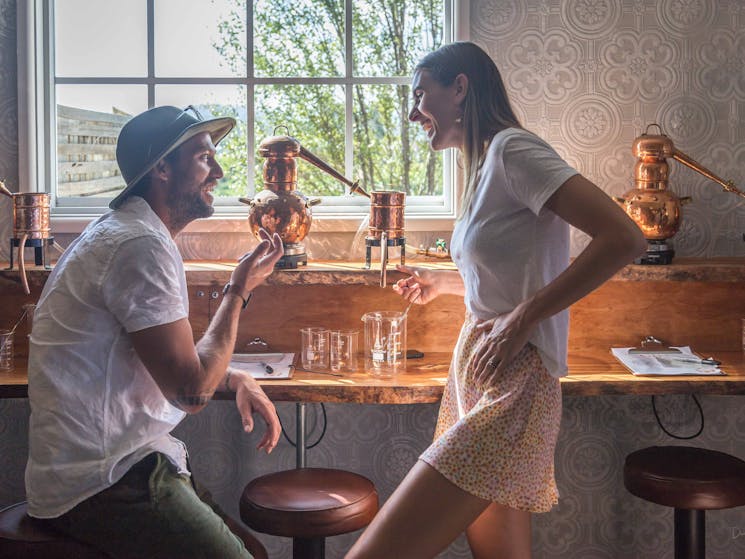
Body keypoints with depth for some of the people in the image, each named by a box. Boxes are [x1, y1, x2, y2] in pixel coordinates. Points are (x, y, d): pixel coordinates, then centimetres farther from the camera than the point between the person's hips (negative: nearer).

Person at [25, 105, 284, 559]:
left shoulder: (125, 233, 16)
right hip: (102, 483, -10)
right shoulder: (141, 246, -18)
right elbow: (191, 391, -19)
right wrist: (239, 291, -7)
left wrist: (236, 379, 7)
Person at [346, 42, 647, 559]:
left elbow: (624, 238, -21)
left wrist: (523, 319, -20)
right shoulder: (486, 163, 17)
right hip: (478, 382, 10)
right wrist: (444, 283, 33)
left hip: (509, 392, -10)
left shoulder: (513, 149, -11)